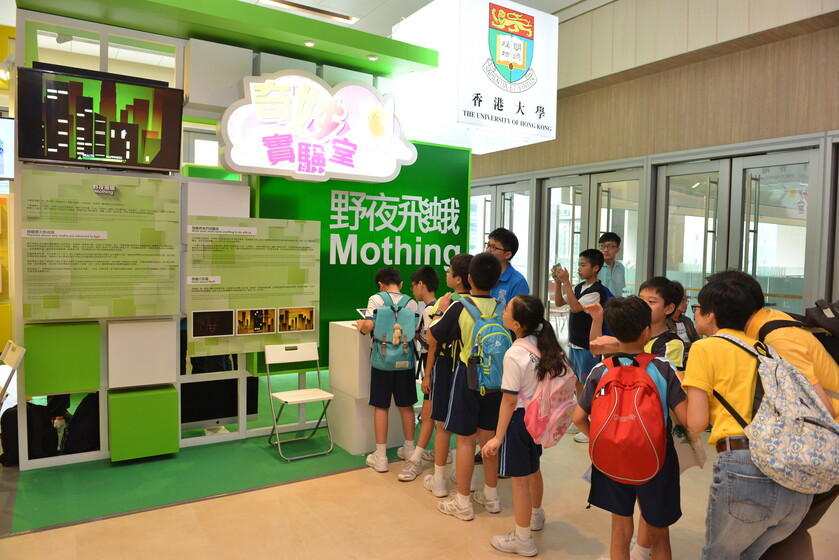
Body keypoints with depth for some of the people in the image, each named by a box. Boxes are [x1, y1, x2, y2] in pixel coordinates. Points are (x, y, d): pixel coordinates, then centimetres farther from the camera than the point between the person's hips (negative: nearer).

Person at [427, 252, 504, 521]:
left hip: (467, 376, -4)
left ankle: (462, 503, 17)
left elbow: (432, 336, -6)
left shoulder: (459, 308, -16)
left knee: (465, 440, 5)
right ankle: (491, 496, 30)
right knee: (489, 436, 17)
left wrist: (441, 309, 8)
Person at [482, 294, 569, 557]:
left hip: (520, 418, -8)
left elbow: (510, 400, -21)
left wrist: (498, 436, -13)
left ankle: (523, 540, 21)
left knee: (520, 479, 6)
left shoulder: (515, 354, -25)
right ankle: (536, 516, 51)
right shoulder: (548, 345, -3)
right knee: (533, 468, 28)